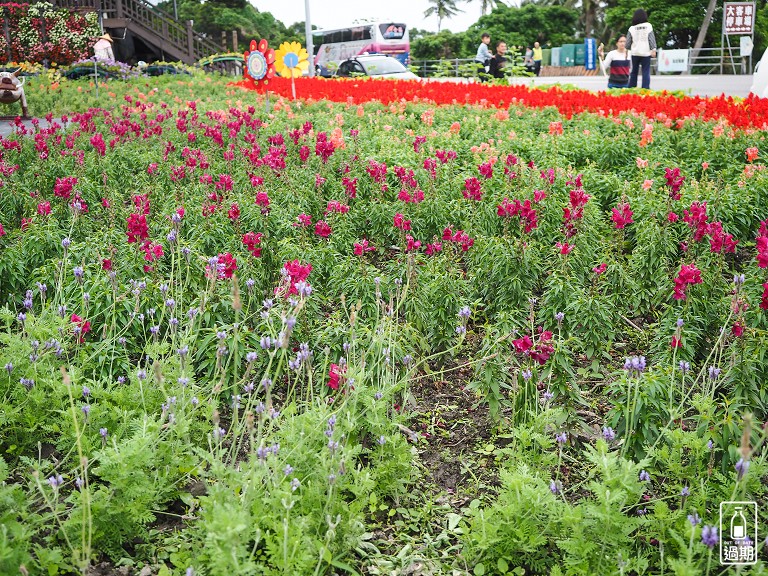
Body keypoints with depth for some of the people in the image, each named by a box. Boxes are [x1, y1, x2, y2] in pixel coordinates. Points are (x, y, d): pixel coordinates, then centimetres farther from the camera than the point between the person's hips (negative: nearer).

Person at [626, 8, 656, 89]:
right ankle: (645, 88, -8)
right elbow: (652, 39, -5)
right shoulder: (648, 26, -1)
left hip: (635, 53, 2)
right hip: (646, 52, -2)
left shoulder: (632, 28, 1)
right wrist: (653, 50, -4)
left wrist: (627, 50, 17)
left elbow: (628, 41, 3)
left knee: (634, 72, 12)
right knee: (646, 72, -1)